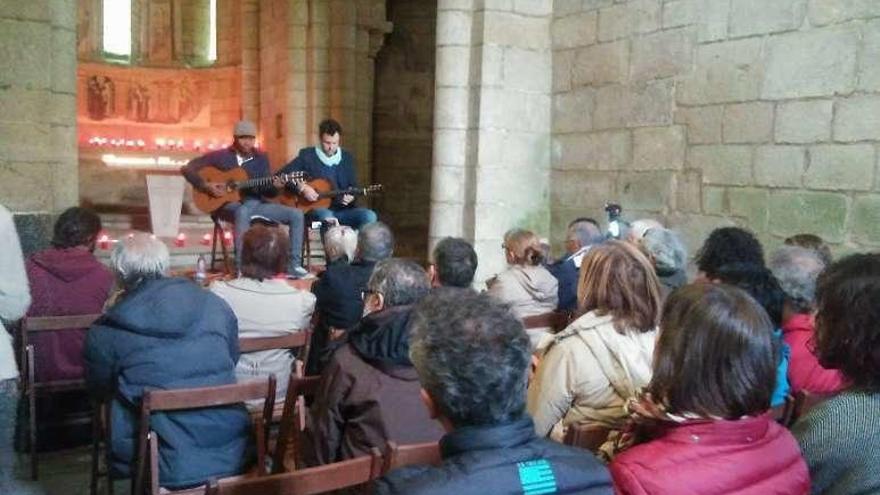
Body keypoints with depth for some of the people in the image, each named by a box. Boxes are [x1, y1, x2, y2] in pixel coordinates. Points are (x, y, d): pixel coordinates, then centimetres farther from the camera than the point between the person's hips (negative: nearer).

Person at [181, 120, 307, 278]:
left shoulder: (260, 158, 9)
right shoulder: (220, 156, -1)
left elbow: (267, 191, 6)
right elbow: (187, 168, -3)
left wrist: (274, 186, -18)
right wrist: (206, 186, -16)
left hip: (256, 203, 5)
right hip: (228, 204, -4)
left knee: (297, 215, -12)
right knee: (243, 211, -43)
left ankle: (294, 265, -10)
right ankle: (241, 268, -40)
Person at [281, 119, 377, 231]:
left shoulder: (347, 158, 11)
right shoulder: (307, 155, 1)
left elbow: (353, 186, 14)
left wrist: (351, 196, -9)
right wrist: (302, 187, -16)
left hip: (342, 210, 3)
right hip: (315, 209, -3)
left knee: (369, 216, -23)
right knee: (326, 215, -38)